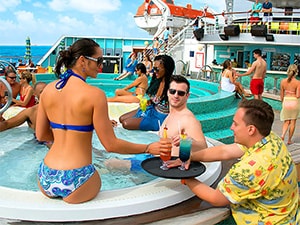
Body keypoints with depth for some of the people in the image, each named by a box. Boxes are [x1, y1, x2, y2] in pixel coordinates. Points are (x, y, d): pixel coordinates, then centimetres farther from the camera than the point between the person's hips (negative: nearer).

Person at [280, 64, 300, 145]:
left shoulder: (283, 81, -3)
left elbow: (282, 95, 3)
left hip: (286, 101, 2)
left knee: (286, 121, 15)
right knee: (293, 122, 12)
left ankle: (283, 134, -9)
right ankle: (289, 140, 18)